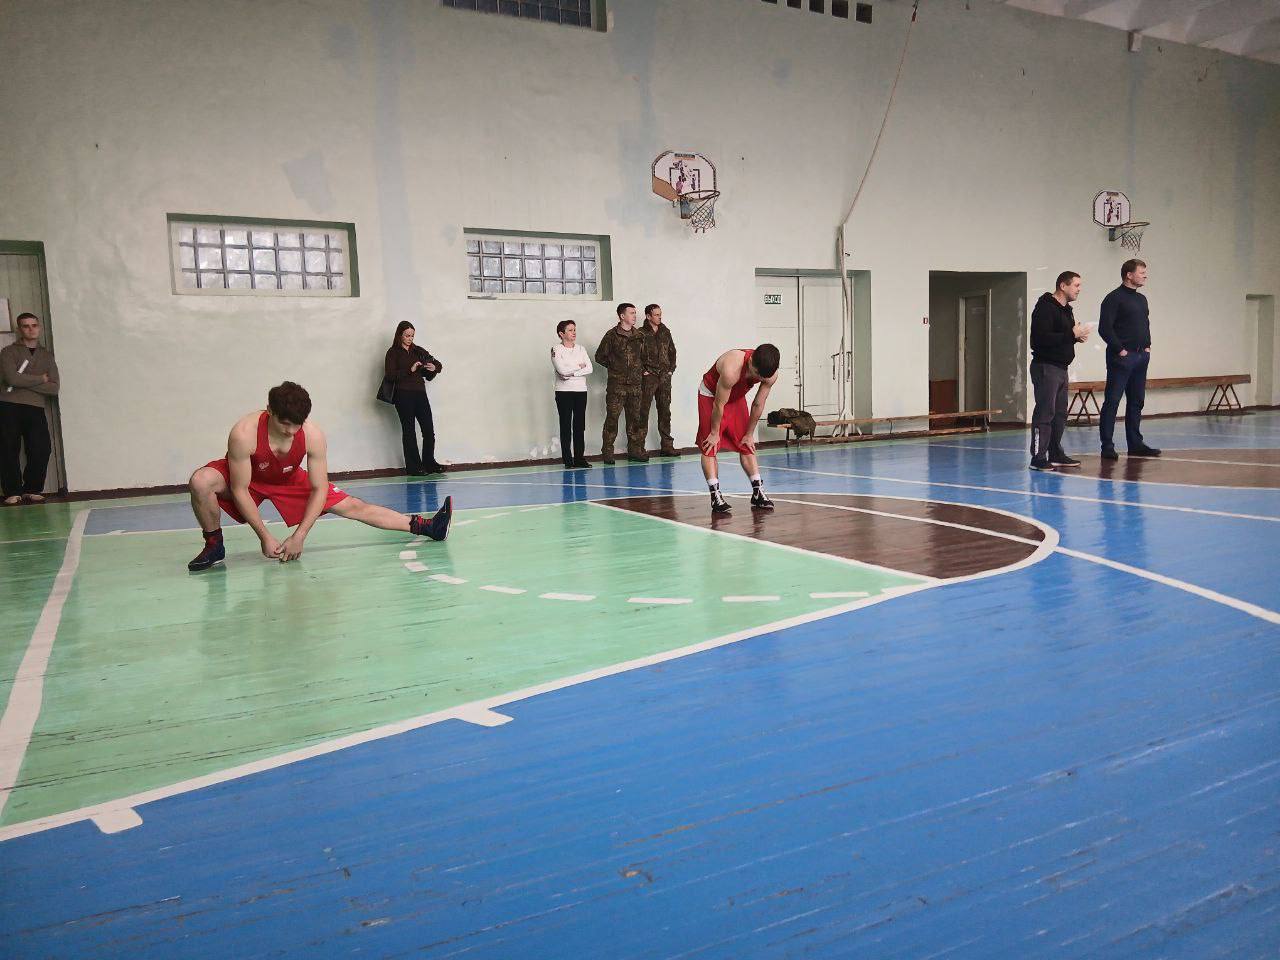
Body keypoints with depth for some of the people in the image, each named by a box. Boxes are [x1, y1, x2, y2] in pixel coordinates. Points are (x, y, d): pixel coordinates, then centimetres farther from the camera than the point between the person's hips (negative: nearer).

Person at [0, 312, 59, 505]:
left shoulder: (47, 355, 16)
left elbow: (54, 388, 3)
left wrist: (24, 382, -5)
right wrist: (40, 379, -2)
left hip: (35, 409, 2)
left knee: (42, 449, -10)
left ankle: (32, 489, 5)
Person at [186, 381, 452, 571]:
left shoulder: (313, 436, -29)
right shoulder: (244, 434, -37)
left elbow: (319, 489, -20)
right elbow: (240, 490, -28)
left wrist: (299, 536, -25)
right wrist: (265, 537, -29)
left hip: (289, 480, 2)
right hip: (244, 478, -2)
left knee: (352, 506, -5)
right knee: (201, 481, -34)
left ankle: (424, 527, 0)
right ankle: (214, 547, -9)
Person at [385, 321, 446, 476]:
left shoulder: (418, 351, 14)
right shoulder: (393, 352, 1)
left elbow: (438, 364, 19)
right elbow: (390, 375, -9)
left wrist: (434, 367, -3)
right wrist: (410, 370, -17)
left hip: (420, 393, 4)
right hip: (403, 395, -4)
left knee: (429, 430, 1)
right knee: (409, 431, 1)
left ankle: (429, 463, 16)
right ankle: (413, 467, 7)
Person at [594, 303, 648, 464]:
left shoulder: (638, 336, 12)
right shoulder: (612, 335, -2)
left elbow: (643, 356, 23)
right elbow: (600, 356, 2)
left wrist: (642, 370, 10)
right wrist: (614, 367, 3)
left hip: (635, 384, 5)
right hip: (617, 384, -5)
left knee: (635, 418, 7)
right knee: (612, 418, -5)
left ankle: (635, 451, 14)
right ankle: (607, 452, 1)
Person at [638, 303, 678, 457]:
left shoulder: (665, 332, 13)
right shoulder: (640, 333, -3)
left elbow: (672, 351, 19)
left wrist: (671, 368, 9)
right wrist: (642, 370, -8)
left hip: (665, 376, 5)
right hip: (648, 377, -5)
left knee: (665, 411, 7)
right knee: (643, 411, -4)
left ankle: (667, 446, 11)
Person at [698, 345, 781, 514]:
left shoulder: (771, 374, -24)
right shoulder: (732, 369, -42)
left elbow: (758, 405, -10)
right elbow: (719, 405, -28)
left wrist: (749, 434, -1)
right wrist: (715, 433, -16)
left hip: (737, 397, 5)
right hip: (711, 396, -5)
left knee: (747, 446, 4)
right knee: (709, 447, -11)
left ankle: (758, 493, 9)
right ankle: (716, 497, -11)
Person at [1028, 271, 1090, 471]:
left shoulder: (1066, 309, 19)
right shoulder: (1045, 308, -13)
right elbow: (1042, 338, -24)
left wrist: (1078, 336, 6)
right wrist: (1072, 334, -20)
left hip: (1061, 368, 10)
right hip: (1045, 366, -10)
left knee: (1060, 413, 12)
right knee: (1045, 413, -11)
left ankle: (1056, 454, 18)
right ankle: (1038, 457, -10)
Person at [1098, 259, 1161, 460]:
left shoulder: (1141, 299, 17)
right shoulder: (1114, 298, -9)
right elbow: (1104, 328, -16)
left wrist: (1147, 346, 14)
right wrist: (1120, 350, -15)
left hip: (1141, 357, 9)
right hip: (1121, 358, -9)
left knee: (1136, 401, 12)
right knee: (1112, 401, -6)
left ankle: (1135, 443, 19)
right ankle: (1107, 447, -4)